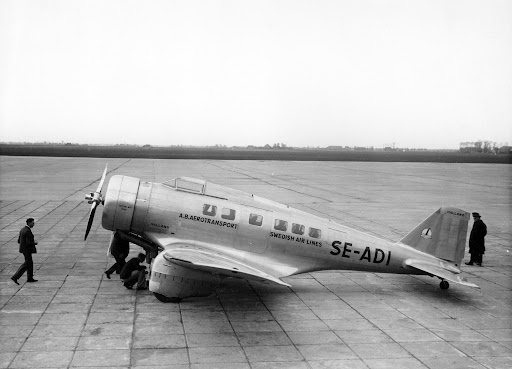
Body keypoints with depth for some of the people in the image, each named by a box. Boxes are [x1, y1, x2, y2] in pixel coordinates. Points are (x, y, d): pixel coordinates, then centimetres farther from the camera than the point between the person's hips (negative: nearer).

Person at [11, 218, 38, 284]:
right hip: (27, 250, -10)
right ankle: (15, 277, -5)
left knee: (30, 263, 17)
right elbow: (28, 243, -26)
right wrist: (35, 243, -6)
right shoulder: (28, 231, -22)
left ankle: (30, 278, 22)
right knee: (26, 264, -3)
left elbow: (19, 241, 13)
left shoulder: (22, 229, 9)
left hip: (23, 248, 10)